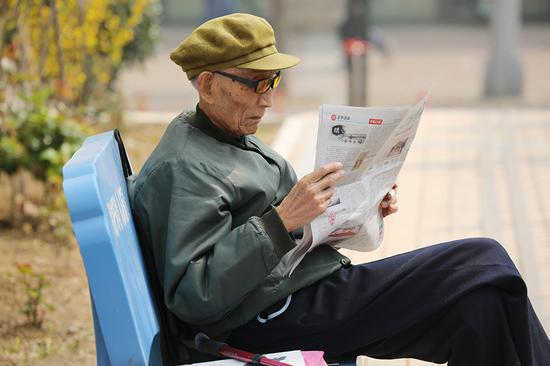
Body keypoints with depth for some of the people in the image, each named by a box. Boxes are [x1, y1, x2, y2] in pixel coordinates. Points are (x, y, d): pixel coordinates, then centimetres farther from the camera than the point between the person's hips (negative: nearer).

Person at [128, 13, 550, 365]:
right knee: (484, 266, -16)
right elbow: (193, 297, -24)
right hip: (273, 317, -10)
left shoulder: (235, 139, 18)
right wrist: (281, 220, -28)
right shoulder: (182, 168, -14)